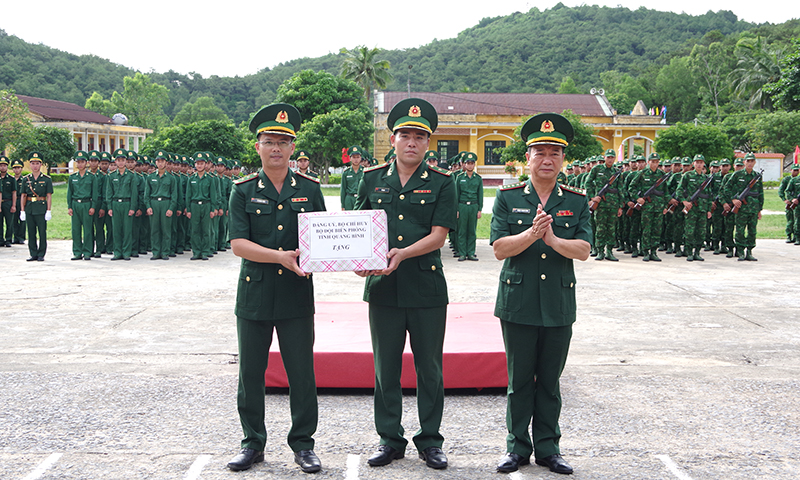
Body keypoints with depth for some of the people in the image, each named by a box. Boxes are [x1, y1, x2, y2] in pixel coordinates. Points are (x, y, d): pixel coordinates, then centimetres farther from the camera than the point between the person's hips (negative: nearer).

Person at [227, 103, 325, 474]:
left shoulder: (309, 189, 5)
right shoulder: (243, 191, 1)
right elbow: (238, 244, -8)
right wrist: (282, 257, -20)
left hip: (297, 294, 0)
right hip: (254, 293, 0)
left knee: (302, 373, 4)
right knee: (250, 374, 8)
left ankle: (303, 443, 19)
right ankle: (253, 443, 24)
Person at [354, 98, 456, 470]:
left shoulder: (441, 183, 0)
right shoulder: (372, 179, 7)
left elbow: (438, 235, -7)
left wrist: (403, 253, -21)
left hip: (427, 288, -2)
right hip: (383, 287, 2)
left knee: (429, 369, 7)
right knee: (386, 368, 9)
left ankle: (430, 441, 21)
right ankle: (390, 440, 23)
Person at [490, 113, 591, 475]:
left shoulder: (577, 202, 6)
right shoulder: (507, 198, 2)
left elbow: (584, 250, -4)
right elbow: (499, 249, -7)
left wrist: (553, 239, -20)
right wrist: (532, 233, -22)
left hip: (559, 305, 1)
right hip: (518, 303, -1)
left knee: (550, 380, 10)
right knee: (519, 379, 7)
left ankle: (547, 448, 23)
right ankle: (518, 447, 20)